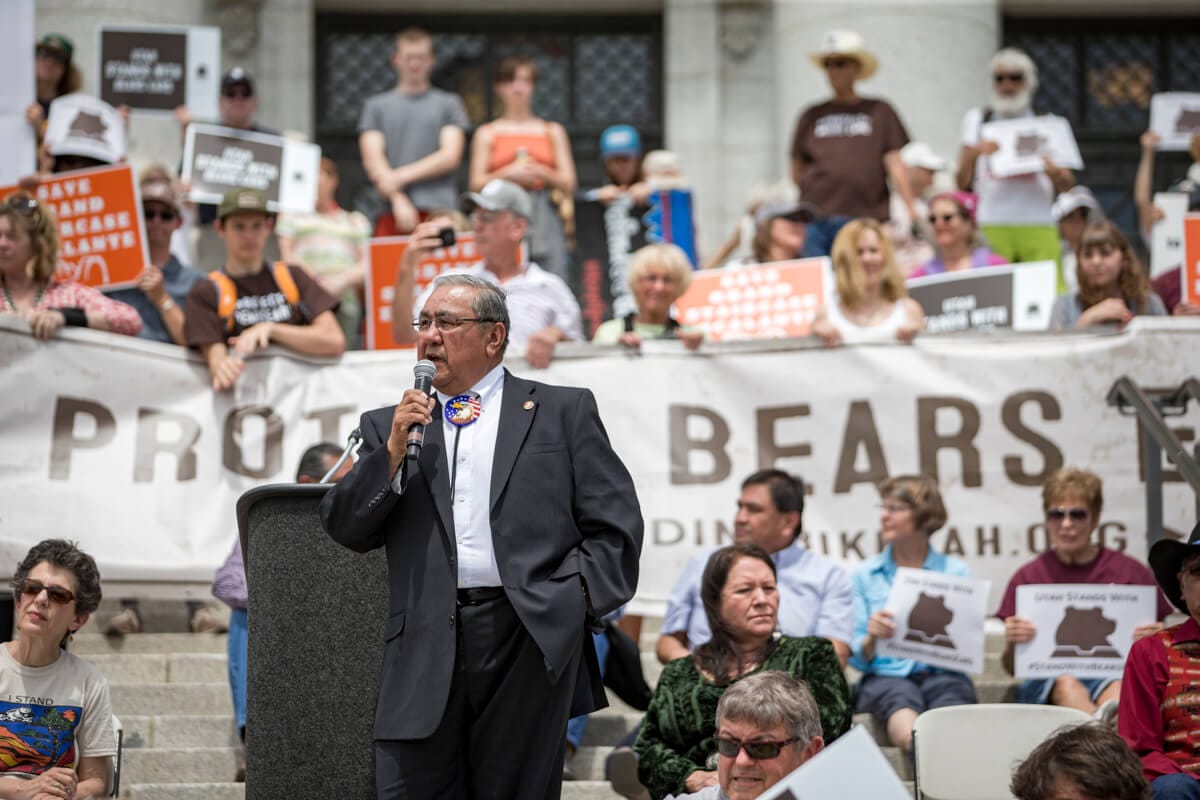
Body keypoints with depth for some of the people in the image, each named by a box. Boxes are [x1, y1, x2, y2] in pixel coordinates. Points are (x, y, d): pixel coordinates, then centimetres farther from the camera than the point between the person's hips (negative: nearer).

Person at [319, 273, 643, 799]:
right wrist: (393, 450, -2)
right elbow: (346, 530, 9)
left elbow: (615, 524, 7)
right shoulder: (387, 426, 18)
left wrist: (575, 600, -4)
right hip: (426, 649, 2)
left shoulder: (563, 412, 11)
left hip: (531, 638, -2)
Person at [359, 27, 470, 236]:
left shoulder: (449, 104, 14)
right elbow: (372, 161, 5)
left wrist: (402, 176, -6)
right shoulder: (376, 106, 15)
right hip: (392, 213, 0)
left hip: (439, 211, 0)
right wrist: (398, 200, -10)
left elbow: (450, 156, 3)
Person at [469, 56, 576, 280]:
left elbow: (568, 185, 9)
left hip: (544, 219, 1)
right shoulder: (487, 133, 12)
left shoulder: (552, 131, 15)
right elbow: (476, 184, 4)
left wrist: (542, 173, -10)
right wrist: (507, 174, -12)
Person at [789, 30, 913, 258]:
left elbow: (894, 163, 4)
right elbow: (797, 171, 18)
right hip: (817, 220, 2)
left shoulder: (880, 112, 11)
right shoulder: (812, 116, 15)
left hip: (866, 216, -2)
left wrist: (910, 209, -5)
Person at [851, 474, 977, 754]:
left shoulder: (955, 572, 16)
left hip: (942, 675, 0)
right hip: (885, 676, 0)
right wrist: (871, 639, -14)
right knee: (899, 697, -38)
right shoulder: (864, 575, 16)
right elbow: (857, 658, 9)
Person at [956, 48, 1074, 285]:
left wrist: (1055, 173, -14)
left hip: (1038, 224, 0)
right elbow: (962, 183, 9)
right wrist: (973, 154, -10)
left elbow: (1067, 185, 8)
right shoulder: (977, 120, 14)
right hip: (991, 228, 0)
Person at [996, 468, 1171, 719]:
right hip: (1045, 682, 0)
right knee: (1066, 684, -37)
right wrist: (1011, 644, -10)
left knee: (1117, 687, -37)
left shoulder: (1132, 573, 12)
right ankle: (1108, 724, -68)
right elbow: (1011, 668, 13)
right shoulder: (1027, 577, 12)